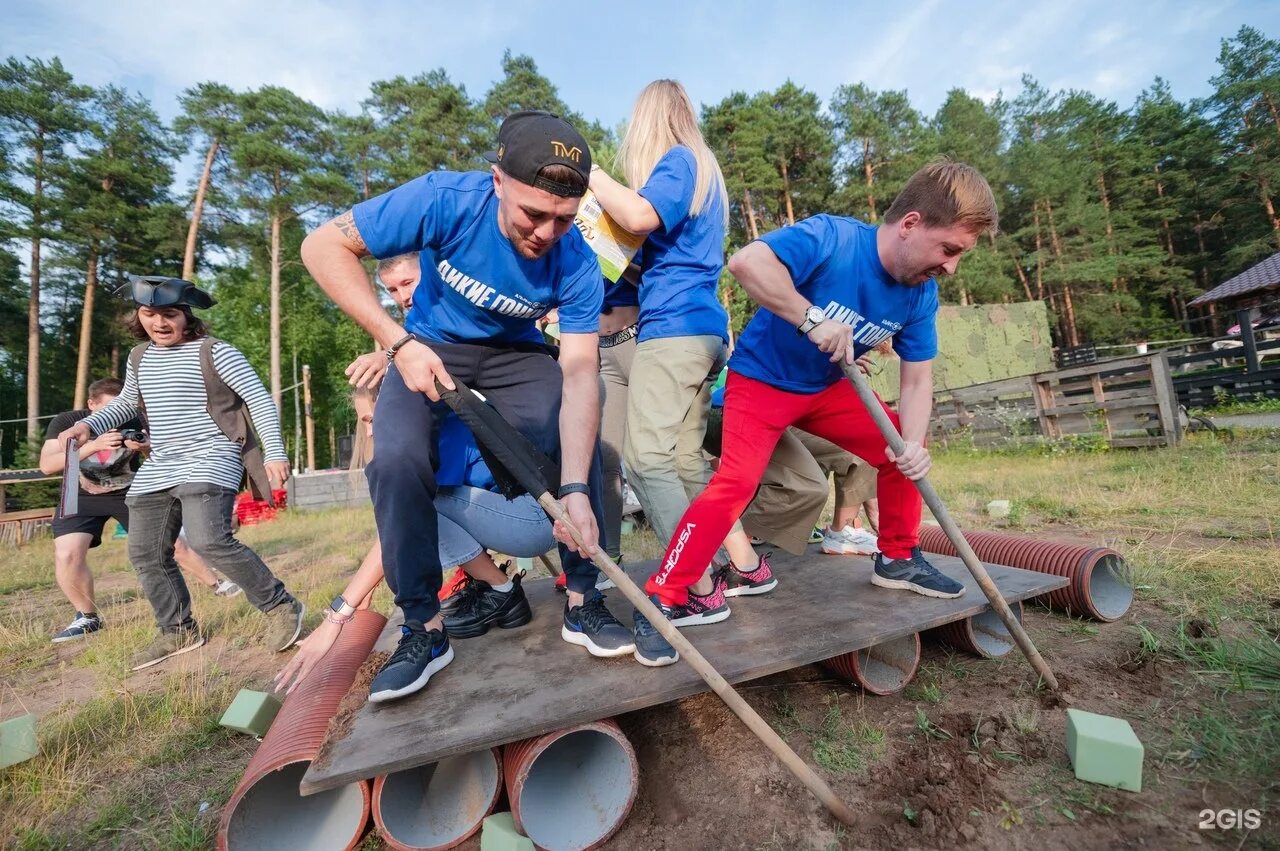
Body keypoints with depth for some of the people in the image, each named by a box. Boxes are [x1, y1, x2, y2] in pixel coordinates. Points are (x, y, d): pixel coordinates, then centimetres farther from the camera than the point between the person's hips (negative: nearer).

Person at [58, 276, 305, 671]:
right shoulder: (139, 357, 15)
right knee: (146, 554, 10)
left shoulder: (215, 352, -8)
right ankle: (178, 631, 27)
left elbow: (260, 400, -12)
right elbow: (126, 404, 31)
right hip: (157, 469, 8)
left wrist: (274, 452, -20)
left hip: (210, 463, -8)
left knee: (209, 541, -26)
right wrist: (88, 424, 12)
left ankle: (280, 606, -12)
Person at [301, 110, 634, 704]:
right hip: (429, 348, 0)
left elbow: (580, 374, -30)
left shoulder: (576, 265, -23)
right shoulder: (444, 200, -26)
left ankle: (583, 602, -4)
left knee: (580, 446, -21)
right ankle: (424, 628, -5)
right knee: (397, 460, -24)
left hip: (514, 355, 1)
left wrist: (574, 489, -41)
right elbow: (323, 247, -18)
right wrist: (399, 343, -29)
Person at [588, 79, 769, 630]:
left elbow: (640, 217, -18)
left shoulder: (677, 160, 1)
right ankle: (746, 566, 16)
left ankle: (701, 591, -8)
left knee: (647, 459, -11)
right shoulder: (702, 169, 28)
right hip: (703, 328, 9)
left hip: (673, 327, -9)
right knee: (684, 460, 10)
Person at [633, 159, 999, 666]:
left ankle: (898, 559, 26)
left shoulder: (920, 295, -5)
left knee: (902, 449, 5)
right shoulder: (832, 239, -25)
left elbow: (917, 380, -2)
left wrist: (913, 442, -20)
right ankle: (661, 599, -13)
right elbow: (746, 262, -40)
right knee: (736, 482, -23)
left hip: (828, 387, 7)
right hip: (762, 378, -7)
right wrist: (812, 319, -40)